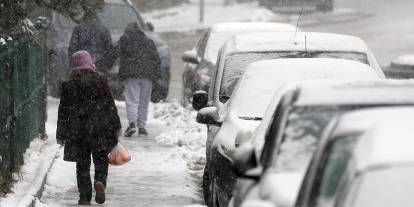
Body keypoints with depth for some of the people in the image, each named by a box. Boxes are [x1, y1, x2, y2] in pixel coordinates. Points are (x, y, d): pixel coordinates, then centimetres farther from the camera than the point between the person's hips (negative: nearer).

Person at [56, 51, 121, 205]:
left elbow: (63, 110, 3)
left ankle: (85, 196, 3)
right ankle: (100, 181, -17)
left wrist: (61, 134, 8)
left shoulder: (69, 84, 0)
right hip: (100, 129, 0)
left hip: (77, 131, 0)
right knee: (101, 159, 11)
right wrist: (116, 127, 8)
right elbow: (110, 104, 1)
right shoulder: (100, 79, -1)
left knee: (82, 163, 8)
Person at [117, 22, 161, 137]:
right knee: (144, 101, 8)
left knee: (131, 100, -8)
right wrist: (157, 77, 14)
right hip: (147, 75, 3)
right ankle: (141, 126, 5)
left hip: (131, 73, -3)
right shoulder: (149, 41, 21)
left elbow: (120, 52, -2)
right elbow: (157, 59, 16)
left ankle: (132, 123, -26)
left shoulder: (125, 38, 11)